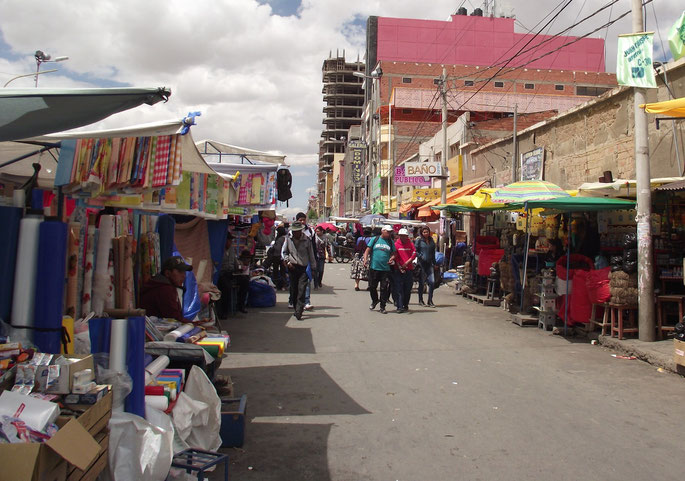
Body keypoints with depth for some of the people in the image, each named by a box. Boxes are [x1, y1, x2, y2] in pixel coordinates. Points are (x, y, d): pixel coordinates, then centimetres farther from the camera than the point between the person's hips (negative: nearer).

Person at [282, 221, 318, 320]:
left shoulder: (306, 240, -2)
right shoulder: (288, 239, 3)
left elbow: (311, 255, 5)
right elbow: (283, 252, 13)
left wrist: (313, 268, 5)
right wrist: (287, 261, -4)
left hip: (304, 268, -2)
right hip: (292, 267, 3)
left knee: (301, 290, -11)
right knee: (293, 290, 6)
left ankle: (298, 312, -13)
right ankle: (297, 310, 20)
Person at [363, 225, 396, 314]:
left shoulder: (391, 242, 10)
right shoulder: (375, 239, 4)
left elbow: (393, 253, 14)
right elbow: (368, 250, 4)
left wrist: (392, 258, -8)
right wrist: (365, 259, -12)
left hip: (386, 269, 1)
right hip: (374, 267, -1)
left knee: (384, 288, 0)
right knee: (372, 286, 7)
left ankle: (382, 307, 10)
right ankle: (374, 300, 34)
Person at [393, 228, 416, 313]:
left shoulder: (411, 244, 8)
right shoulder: (396, 244, 2)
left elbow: (414, 254, -1)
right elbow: (395, 257, -2)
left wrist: (406, 263, -12)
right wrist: (400, 267, -10)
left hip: (409, 269, 2)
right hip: (398, 270, -2)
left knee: (408, 289, 7)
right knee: (399, 289, -5)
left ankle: (405, 305, 19)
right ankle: (399, 307, -3)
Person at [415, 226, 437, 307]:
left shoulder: (432, 241, 12)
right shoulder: (419, 240, 0)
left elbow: (433, 253, 18)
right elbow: (415, 251, -2)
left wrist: (434, 263, 16)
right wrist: (420, 257, -15)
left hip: (430, 264, 4)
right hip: (421, 264, -3)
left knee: (432, 282, -5)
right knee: (421, 283, 4)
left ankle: (430, 301, 4)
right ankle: (420, 300, 17)